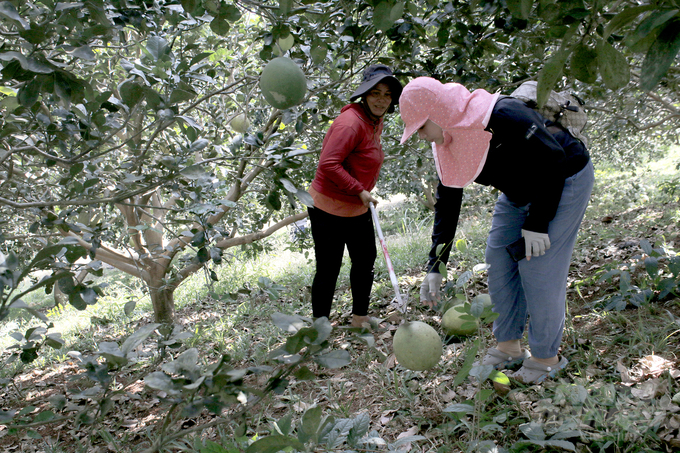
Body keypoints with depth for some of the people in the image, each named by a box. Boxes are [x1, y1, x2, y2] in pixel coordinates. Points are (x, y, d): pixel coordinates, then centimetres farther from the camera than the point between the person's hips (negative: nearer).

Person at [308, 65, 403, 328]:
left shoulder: (376, 122, 8)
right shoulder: (351, 123, -23)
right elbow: (328, 164, -30)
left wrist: (365, 193, 16)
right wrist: (360, 191, -24)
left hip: (358, 209, 10)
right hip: (329, 210, -10)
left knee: (365, 261, 19)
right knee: (328, 271, -1)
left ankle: (360, 318, 38)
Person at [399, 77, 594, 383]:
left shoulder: (503, 117, -34)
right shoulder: (446, 144, -8)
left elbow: (553, 159, -26)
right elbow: (447, 202, -3)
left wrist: (537, 223, -23)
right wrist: (435, 267, -7)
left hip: (564, 181, -8)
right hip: (519, 191, 8)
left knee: (539, 269, -8)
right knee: (498, 261, 5)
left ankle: (546, 357, 9)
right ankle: (508, 347, 19)